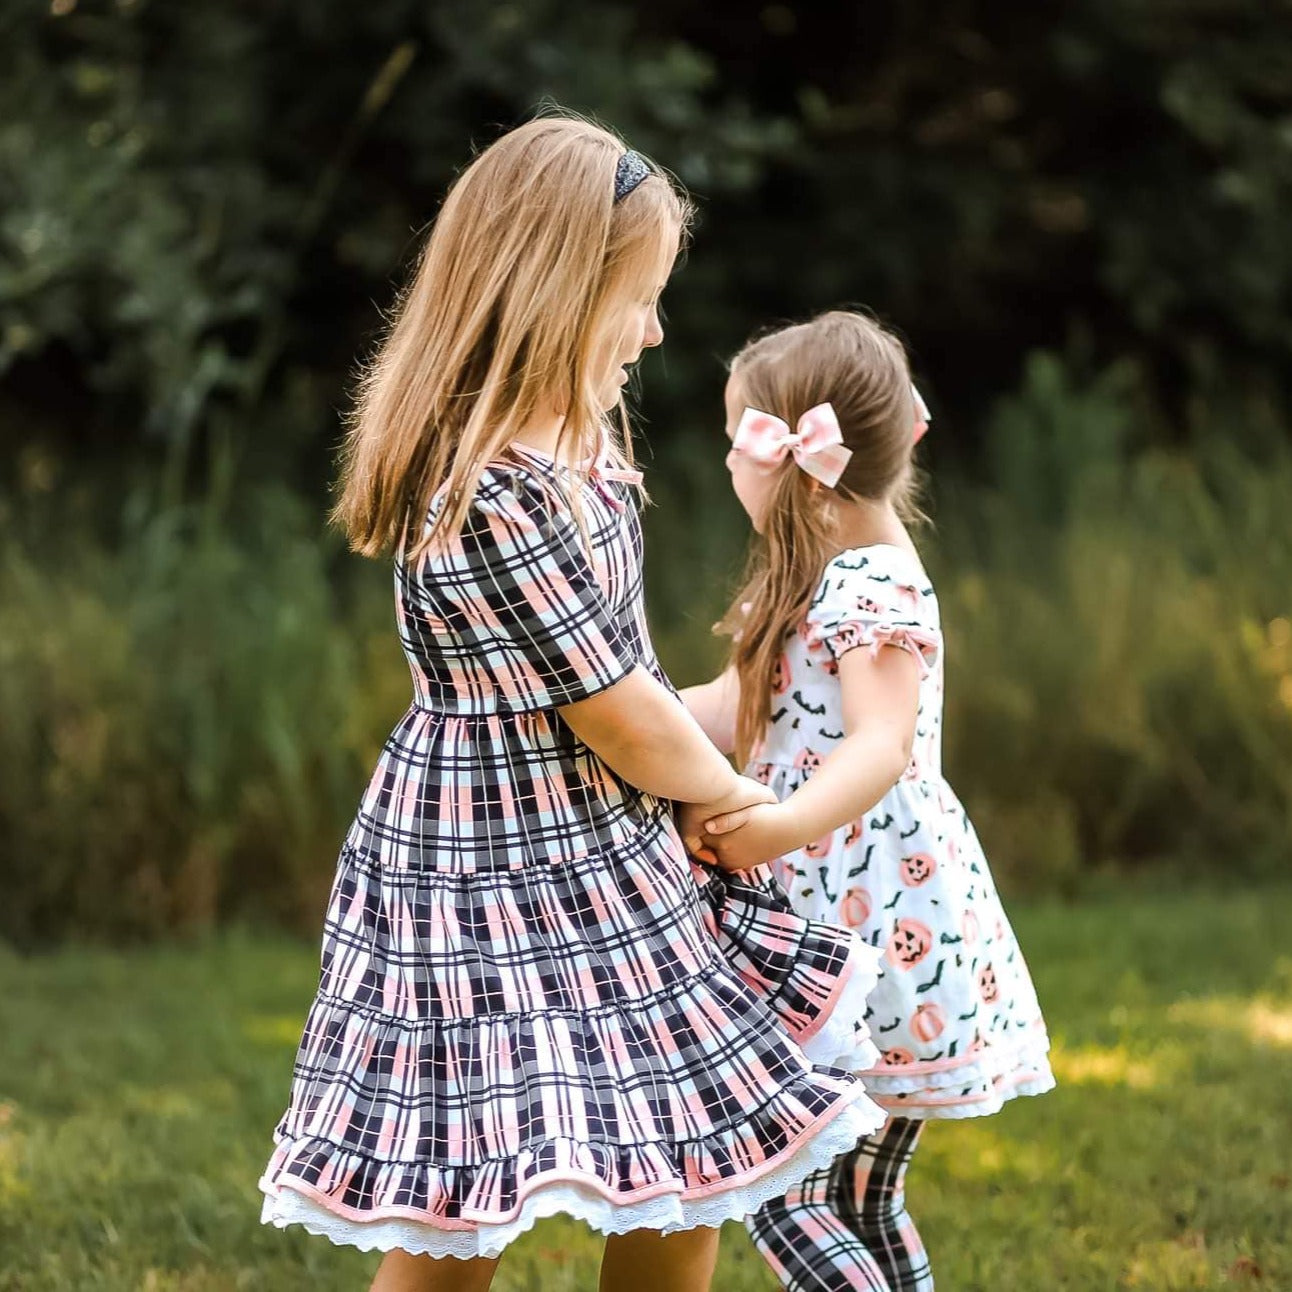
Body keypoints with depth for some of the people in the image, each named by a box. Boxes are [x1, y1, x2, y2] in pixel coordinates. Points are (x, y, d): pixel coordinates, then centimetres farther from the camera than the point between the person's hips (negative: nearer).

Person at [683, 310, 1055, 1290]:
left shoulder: (874, 597, -18)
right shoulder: (830, 575, 14)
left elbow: (881, 747, -33)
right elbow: (733, 709, 18)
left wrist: (785, 826, -50)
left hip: (884, 937, -10)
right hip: (847, 930, 10)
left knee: (787, 1202, -8)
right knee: (860, 1208, 16)